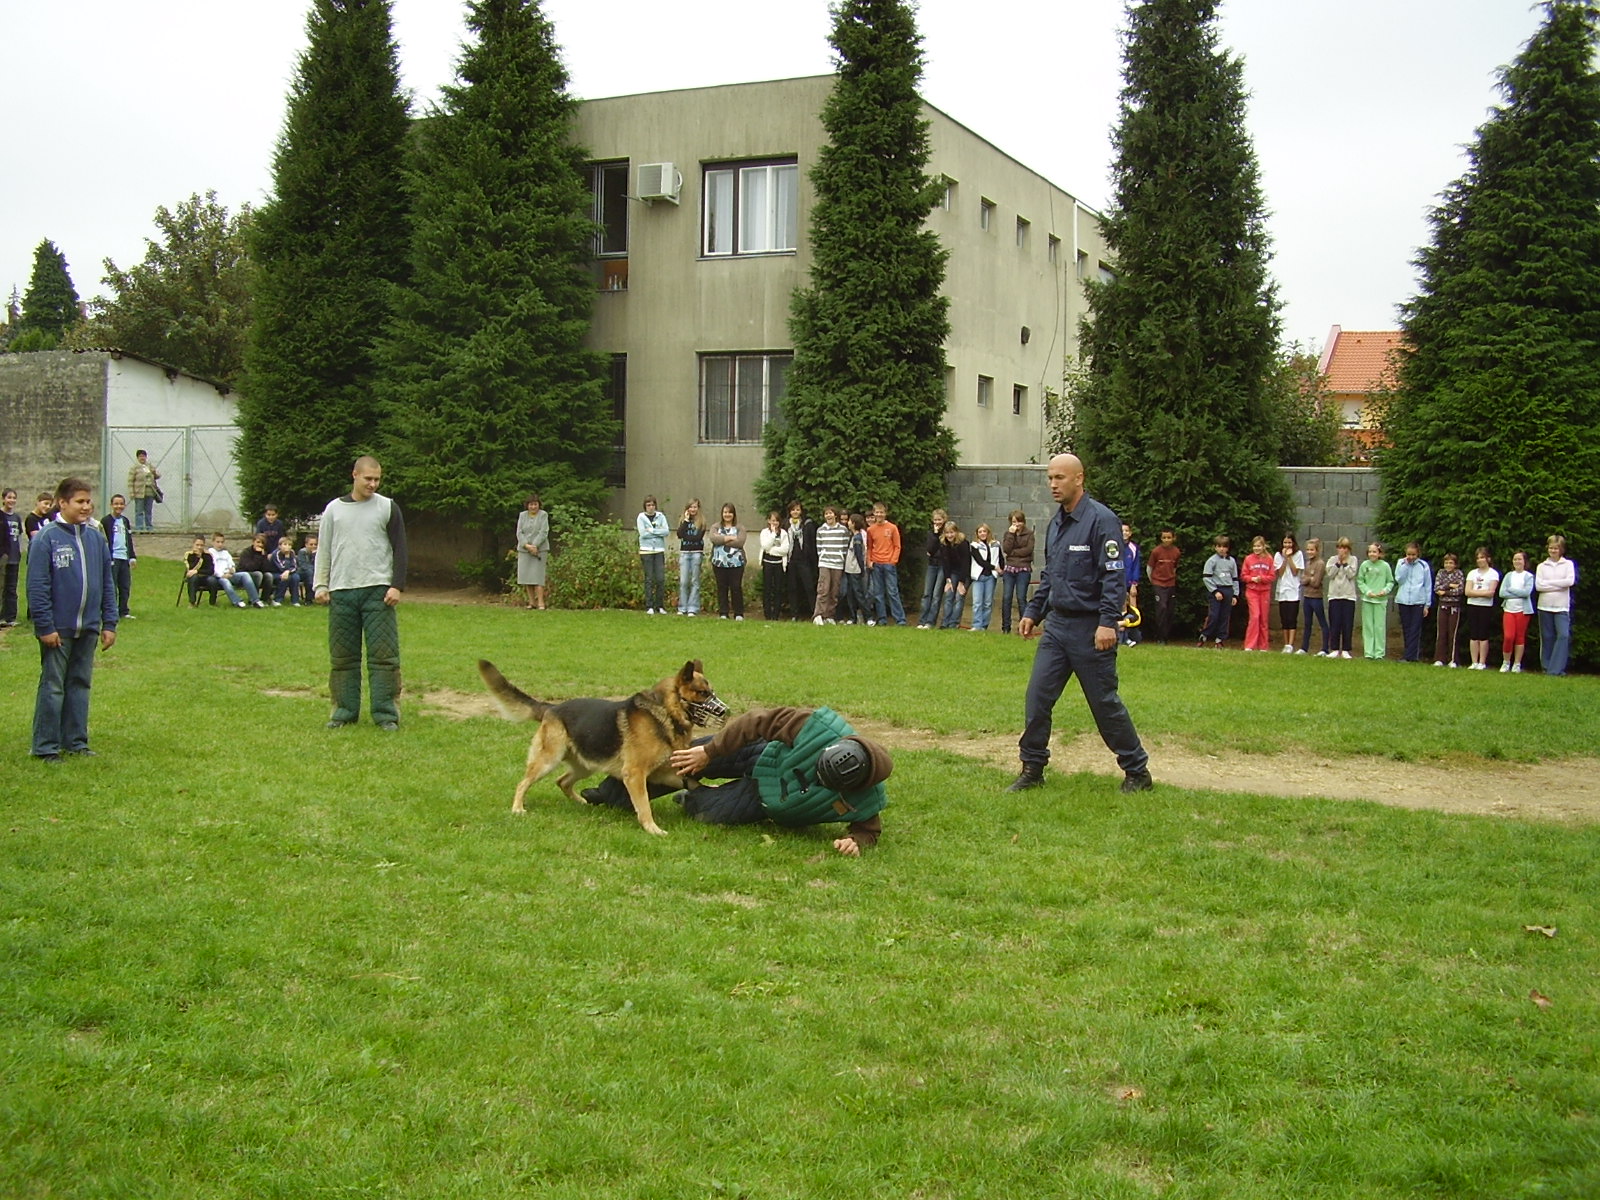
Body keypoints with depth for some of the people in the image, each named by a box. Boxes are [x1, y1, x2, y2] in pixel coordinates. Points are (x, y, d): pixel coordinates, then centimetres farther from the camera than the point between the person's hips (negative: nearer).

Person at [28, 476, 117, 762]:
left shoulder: (96, 538, 7)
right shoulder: (47, 538, -9)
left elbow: (108, 585, 11)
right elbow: (37, 586, -12)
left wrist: (109, 623, 8)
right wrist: (45, 626, -15)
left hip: (88, 629, 5)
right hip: (58, 630, -5)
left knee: (80, 684, 12)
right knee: (52, 686, 1)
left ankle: (76, 741, 21)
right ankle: (46, 747, 8)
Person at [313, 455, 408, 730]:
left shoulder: (388, 508, 5)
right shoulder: (334, 509, 11)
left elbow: (399, 549, 4)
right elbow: (324, 550, 14)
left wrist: (397, 586, -5)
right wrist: (321, 585, 6)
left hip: (377, 591, -2)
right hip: (341, 592, 2)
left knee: (384, 654, -5)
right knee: (342, 656, 5)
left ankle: (386, 713, -1)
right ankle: (345, 710, 14)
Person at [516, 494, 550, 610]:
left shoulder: (543, 515, 1)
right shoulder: (522, 515, 12)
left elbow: (543, 533, -7)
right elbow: (519, 532, 4)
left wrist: (535, 546, -16)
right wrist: (527, 545, -11)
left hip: (539, 549, -4)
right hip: (524, 550, 4)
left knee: (537, 575, -10)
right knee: (525, 575, 1)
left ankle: (540, 603, -10)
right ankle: (532, 602, 7)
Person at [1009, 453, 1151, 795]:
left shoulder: (1101, 520, -13)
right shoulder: (1056, 523, 12)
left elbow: (1114, 576, -18)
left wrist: (1108, 622, -25)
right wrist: (1032, 612, 17)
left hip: (1090, 630, -7)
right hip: (1057, 625, 7)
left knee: (1105, 703, 2)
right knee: (1037, 698, 2)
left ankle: (1136, 772, 17)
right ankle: (1032, 769, 12)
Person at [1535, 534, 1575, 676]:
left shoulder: (1568, 564, 7)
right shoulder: (1541, 566, 10)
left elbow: (1570, 581, -10)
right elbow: (1538, 585, -4)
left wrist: (1549, 583, -6)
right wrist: (1559, 585, -7)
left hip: (1562, 606, -2)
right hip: (1545, 606, 2)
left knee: (1564, 635, -14)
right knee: (1547, 638, 4)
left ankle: (1556, 669, -14)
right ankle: (1546, 667, 11)